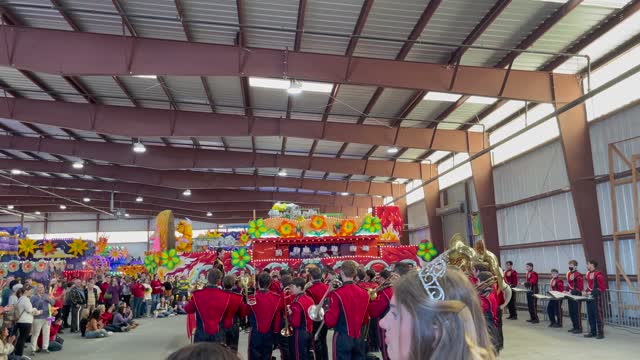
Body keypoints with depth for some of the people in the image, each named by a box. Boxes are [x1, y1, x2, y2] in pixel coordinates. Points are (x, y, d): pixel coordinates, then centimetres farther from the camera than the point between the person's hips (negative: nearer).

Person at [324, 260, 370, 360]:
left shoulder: (337, 294, -16)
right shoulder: (364, 293, 0)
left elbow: (330, 321, -13)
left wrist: (326, 313, 6)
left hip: (342, 338, -5)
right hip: (359, 338, 5)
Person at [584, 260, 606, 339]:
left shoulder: (598, 275, -14)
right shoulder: (588, 274, 12)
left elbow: (603, 288, -15)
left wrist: (592, 292, -17)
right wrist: (586, 292, 5)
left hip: (596, 297, -8)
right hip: (589, 297, 8)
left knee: (598, 315, -4)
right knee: (590, 315, 11)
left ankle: (600, 333, 2)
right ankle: (593, 332, 19)